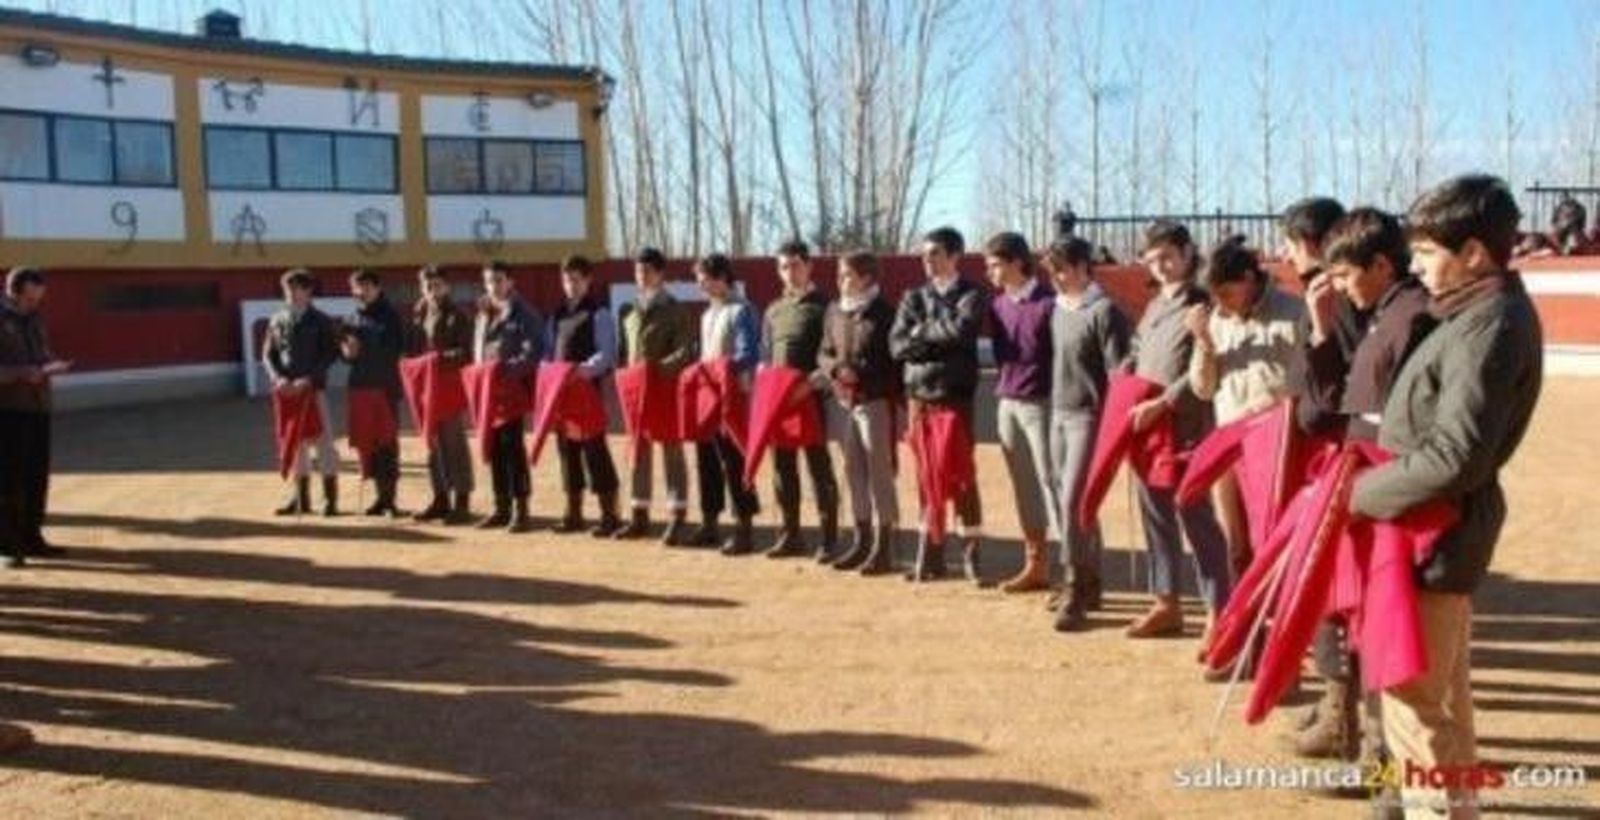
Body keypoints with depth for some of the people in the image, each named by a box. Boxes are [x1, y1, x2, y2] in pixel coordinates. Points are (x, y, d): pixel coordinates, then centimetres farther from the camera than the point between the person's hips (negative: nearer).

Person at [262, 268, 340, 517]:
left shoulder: (321, 321, -1)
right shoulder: (277, 321, 9)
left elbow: (331, 353, -6)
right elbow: (268, 353, 10)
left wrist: (309, 378, -16)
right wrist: (277, 377, -8)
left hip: (314, 387, -4)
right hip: (288, 389, 4)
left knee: (323, 440, -1)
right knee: (295, 440, 9)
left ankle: (330, 498, 6)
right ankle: (301, 497, 16)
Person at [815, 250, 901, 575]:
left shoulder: (884, 312, -8)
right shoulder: (834, 311, 13)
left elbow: (896, 360, -10)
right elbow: (824, 353, 15)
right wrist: (835, 368, -6)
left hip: (876, 401, -7)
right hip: (844, 402, 7)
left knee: (879, 473, -3)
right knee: (854, 471, 11)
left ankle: (884, 548, 3)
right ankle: (862, 541, 21)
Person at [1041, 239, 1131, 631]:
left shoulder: (1104, 311, -11)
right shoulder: (1057, 310, 12)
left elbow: (1119, 371, -14)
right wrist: (1054, 408, 15)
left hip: (1089, 417, -8)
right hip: (1058, 415, 8)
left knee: (1074, 501, -12)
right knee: (1068, 503, 12)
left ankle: (1077, 592, -5)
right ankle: (1090, 583, 24)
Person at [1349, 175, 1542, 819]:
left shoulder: (1491, 327, -21)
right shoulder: (1485, 312, 10)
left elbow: (1454, 458, -27)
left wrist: (1358, 492, -17)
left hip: (1434, 532, -10)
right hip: (1439, 527, 10)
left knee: (1411, 704, -3)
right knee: (1441, 695, 21)